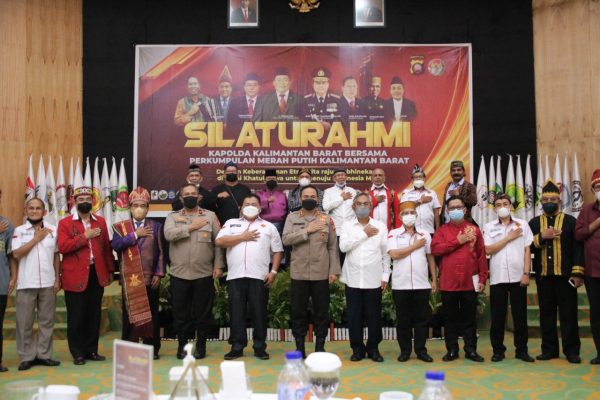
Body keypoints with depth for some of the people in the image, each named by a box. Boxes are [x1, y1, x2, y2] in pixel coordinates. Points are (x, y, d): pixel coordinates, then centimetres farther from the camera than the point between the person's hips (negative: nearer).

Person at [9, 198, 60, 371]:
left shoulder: (53, 230, 6)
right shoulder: (19, 230, 1)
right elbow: (16, 254, -10)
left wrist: (57, 279, 6)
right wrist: (36, 238, -10)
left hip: (48, 283, 2)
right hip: (26, 283, -2)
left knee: (47, 320, 6)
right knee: (24, 322, 3)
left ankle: (44, 355, 15)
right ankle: (26, 357, 11)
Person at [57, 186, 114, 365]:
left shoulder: (101, 221, 11)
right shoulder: (65, 223, -1)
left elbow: (106, 247, 12)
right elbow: (62, 247, -14)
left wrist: (110, 269, 7)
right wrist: (85, 236, -16)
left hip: (97, 274, 4)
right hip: (76, 276, -4)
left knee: (94, 315, 9)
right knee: (76, 317, 3)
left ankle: (91, 350, 18)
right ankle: (78, 353, 12)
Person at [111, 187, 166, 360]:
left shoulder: (156, 226, 6)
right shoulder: (121, 227, 7)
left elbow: (161, 252, 3)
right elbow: (115, 245, -11)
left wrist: (159, 274, -5)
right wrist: (135, 235, -14)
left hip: (150, 278, 0)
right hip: (130, 278, 0)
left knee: (151, 314, 6)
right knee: (130, 313, 4)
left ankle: (152, 348, 14)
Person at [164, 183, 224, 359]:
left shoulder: (210, 216, 7)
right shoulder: (172, 216, 8)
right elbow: (169, 234, -12)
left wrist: (218, 266, -4)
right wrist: (191, 227, -11)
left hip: (204, 273, 0)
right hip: (179, 273, 1)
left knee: (203, 311, 6)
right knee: (180, 311, 7)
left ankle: (201, 345, 18)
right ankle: (182, 344, 20)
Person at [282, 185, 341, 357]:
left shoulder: (327, 219, 6)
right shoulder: (292, 217, 5)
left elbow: (333, 246, 4)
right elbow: (286, 239, -9)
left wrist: (334, 270, -3)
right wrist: (307, 231, -15)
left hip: (321, 273, 0)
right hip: (299, 273, 0)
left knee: (321, 311, 5)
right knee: (298, 311, 6)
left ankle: (320, 346, 16)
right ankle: (299, 347, 16)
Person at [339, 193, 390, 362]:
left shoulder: (380, 226, 3)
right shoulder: (347, 225, 5)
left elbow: (386, 253, 4)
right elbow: (343, 246, -11)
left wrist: (385, 275, 0)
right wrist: (364, 234, -10)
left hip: (373, 279, 0)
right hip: (353, 279, 1)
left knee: (374, 316, 5)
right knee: (354, 316, 5)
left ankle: (373, 348, 18)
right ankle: (357, 348, 17)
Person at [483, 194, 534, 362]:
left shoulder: (522, 224, 6)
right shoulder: (489, 227, 6)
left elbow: (527, 250, 3)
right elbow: (488, 250, -5)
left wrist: (526, 273, -5)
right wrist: (509, 237, -7)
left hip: (518, 276, 0)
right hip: (497, 277, 0)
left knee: (520, 315, 5)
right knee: (497, 316, 4)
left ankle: (521, 350, 14)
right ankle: (498, 350, 13)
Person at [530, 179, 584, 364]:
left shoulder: (570, 221, 4)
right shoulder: (534, 223, 11)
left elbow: (578, 248, -2)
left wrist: (577, 273, -10)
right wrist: (541, 237, -12)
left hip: (565, 274, -2)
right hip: (543, 276, 2)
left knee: (568, 313, 2)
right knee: (546, 314, 7)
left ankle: (572, 350, 9)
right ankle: (549, 349, 15)